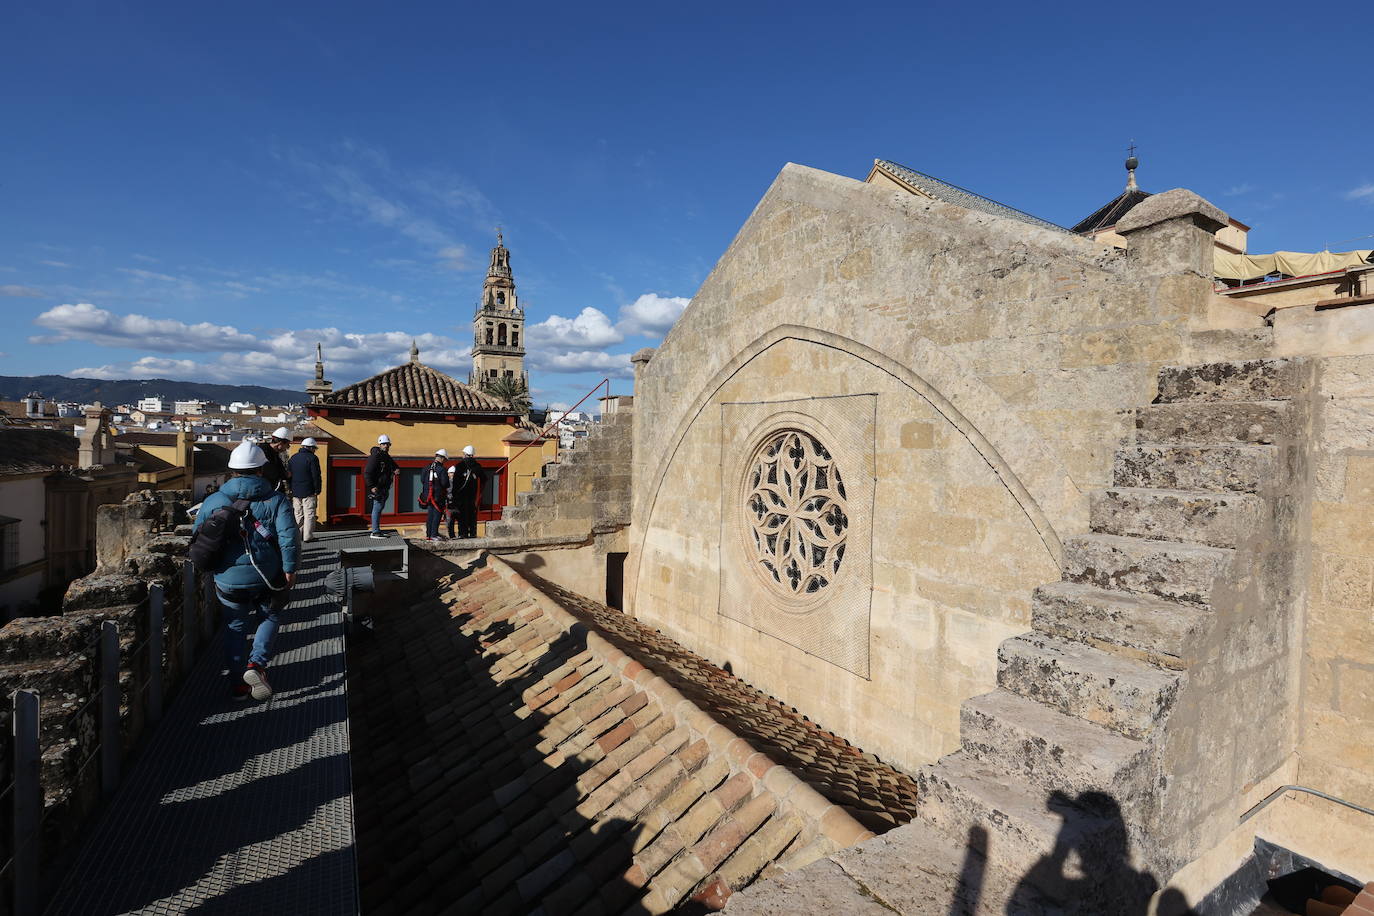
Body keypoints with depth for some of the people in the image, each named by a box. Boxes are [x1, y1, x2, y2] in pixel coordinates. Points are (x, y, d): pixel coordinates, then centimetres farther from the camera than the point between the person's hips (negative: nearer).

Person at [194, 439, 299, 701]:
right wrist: (290, 568, -9)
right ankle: (257, 664, 3)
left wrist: (211, 567, 24)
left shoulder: (213, 501, 4)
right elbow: (287, 536, -14)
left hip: (229, 580, 2)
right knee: (270, 618, 22)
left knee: (236, 627, 18)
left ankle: (238, 683, 23)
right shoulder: (276, 500, -5)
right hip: (267, 578, -2)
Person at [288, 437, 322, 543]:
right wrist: (317, 490, -6)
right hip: (308, 492, -6)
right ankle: (307, 537, -3)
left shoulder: (293, 458, 13)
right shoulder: (312, 458, -9)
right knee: (309, 514, -2)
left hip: (295, 492, 6)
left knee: (298, 514, 13)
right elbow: (316, 476, -12)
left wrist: (291, 490, 19)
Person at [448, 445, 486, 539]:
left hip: (462, 493, -3)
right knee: (473, 513, 8)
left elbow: (456, 481, -8)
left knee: (463, 513, 2)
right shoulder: (477, 466, 4)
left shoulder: (459, 465, -6)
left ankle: (463, 533, -2)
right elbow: (484, 478, 7)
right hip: (474, 493, 3)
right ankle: (473, 533, 6)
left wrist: (454, 493, -3)